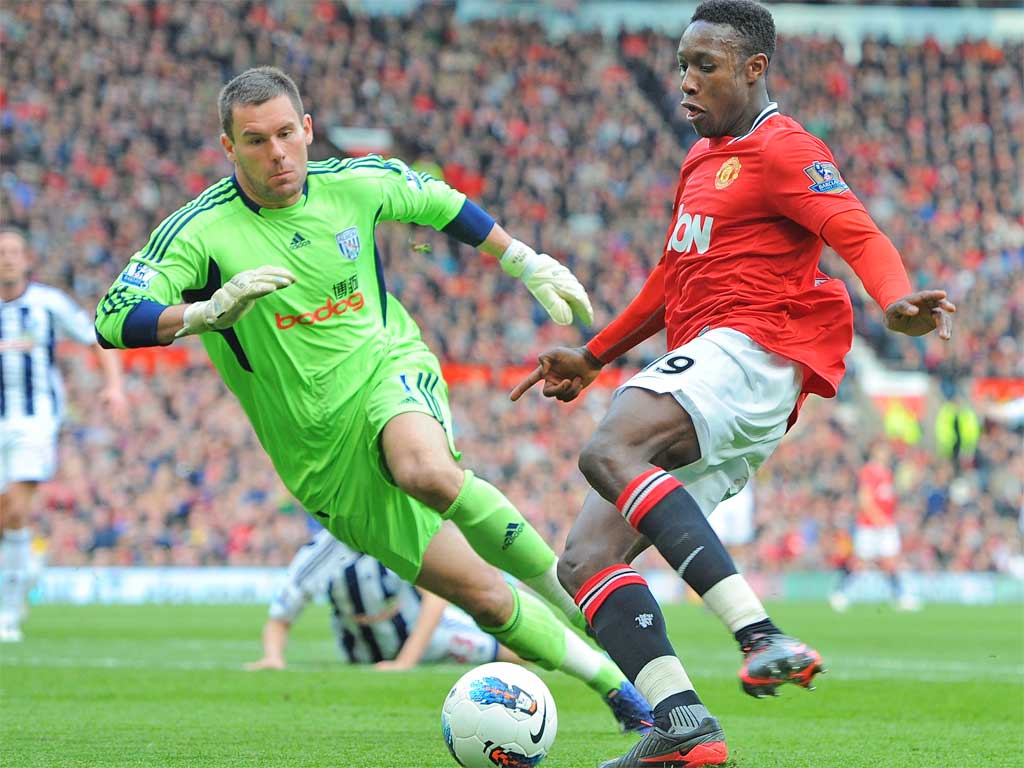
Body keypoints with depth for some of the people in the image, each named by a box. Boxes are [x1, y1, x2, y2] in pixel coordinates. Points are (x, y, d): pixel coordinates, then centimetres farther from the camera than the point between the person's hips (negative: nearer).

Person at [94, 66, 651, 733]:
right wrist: (209, 313, -39)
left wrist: (528, 264, 22)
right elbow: (114, 321, -23)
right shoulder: (201, 232, -13)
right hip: (323, 459, 0)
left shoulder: (355, 184, -2)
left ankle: (563, 585, -17)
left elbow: (439, 202, 19)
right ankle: (620, 690, 13)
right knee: (483, 597, -3)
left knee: (426, 473, -38)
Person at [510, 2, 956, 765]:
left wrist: (896, 302, -35)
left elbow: (860, 235, -14)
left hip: (751, 353, -9)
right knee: (584, 560, -4)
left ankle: (762, 636, -46)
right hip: (703, 365, 9)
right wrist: (594, 356, 43)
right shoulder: (703, 160, 27)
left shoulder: (782, 150, -1)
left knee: (610, 452, -36)